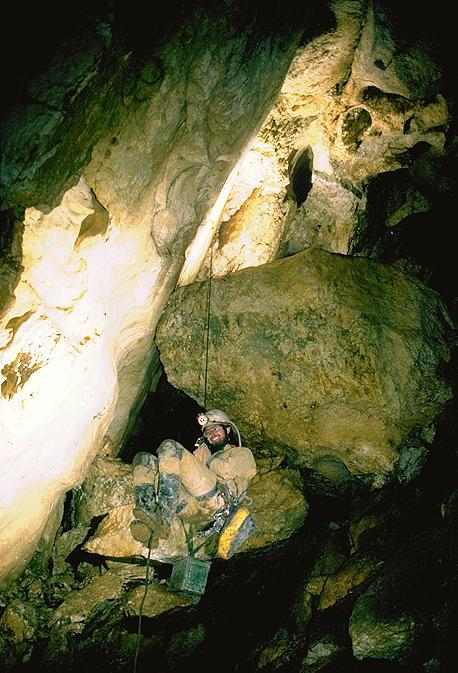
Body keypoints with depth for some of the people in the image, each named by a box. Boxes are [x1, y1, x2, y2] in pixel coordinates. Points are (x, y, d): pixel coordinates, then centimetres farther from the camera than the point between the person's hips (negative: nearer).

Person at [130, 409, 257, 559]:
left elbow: (227, 470, 2)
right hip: (187, 507, 7)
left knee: (169, 447, -18)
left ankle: (163, 519, -33)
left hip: (215, 499, -6)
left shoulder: (243, 453, 27)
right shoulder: (206, 454, 43)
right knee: (143, 459, 1)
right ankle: (148, 519, -26)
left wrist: (206, 462, 14)